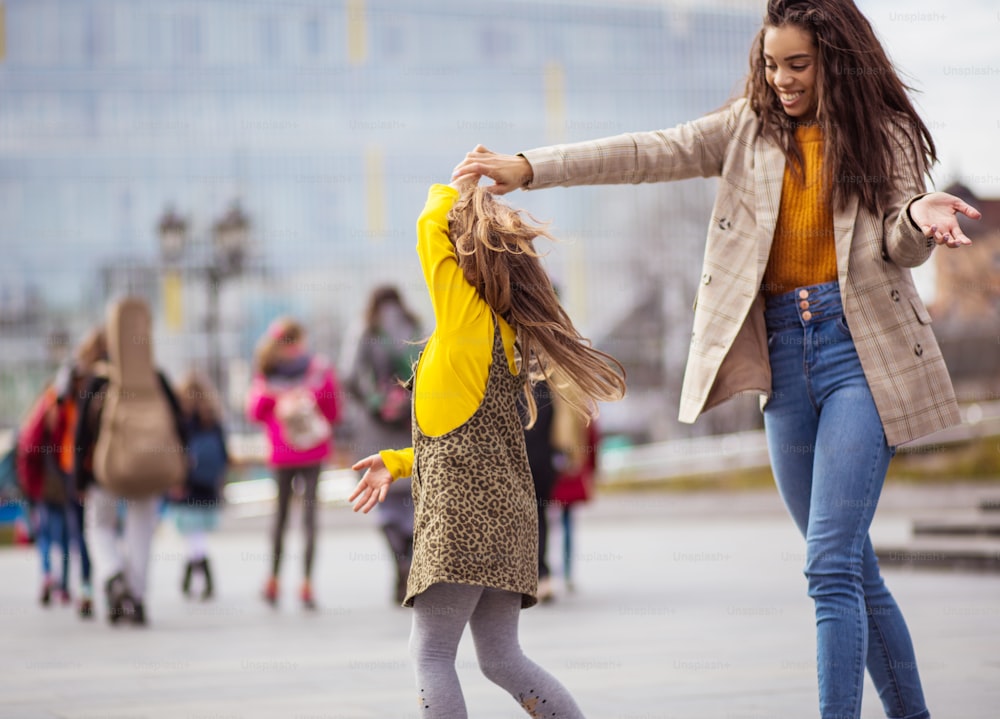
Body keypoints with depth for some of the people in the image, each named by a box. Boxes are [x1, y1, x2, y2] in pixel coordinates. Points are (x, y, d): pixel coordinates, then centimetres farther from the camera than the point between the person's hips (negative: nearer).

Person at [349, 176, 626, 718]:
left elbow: (430, 226, -2)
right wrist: (396, 464, 23)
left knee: (430, 651, -9)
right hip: (500, 510, 9)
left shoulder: (467, 316, -6)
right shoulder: (510, 337, 19)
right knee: (501, 658, 12)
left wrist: (458, 187, 15)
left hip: (465, 510, -9)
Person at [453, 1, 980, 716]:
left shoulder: (882, 134, 5)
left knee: (832, 566, -15)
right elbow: (653, 153, 4)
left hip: (860, 348, -4)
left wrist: (918, 219, -27)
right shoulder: (751, 129, 13)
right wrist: (529, 167, -7)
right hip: (784, 354, 4)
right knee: (850, 567, 8)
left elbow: (899, 246, -2)